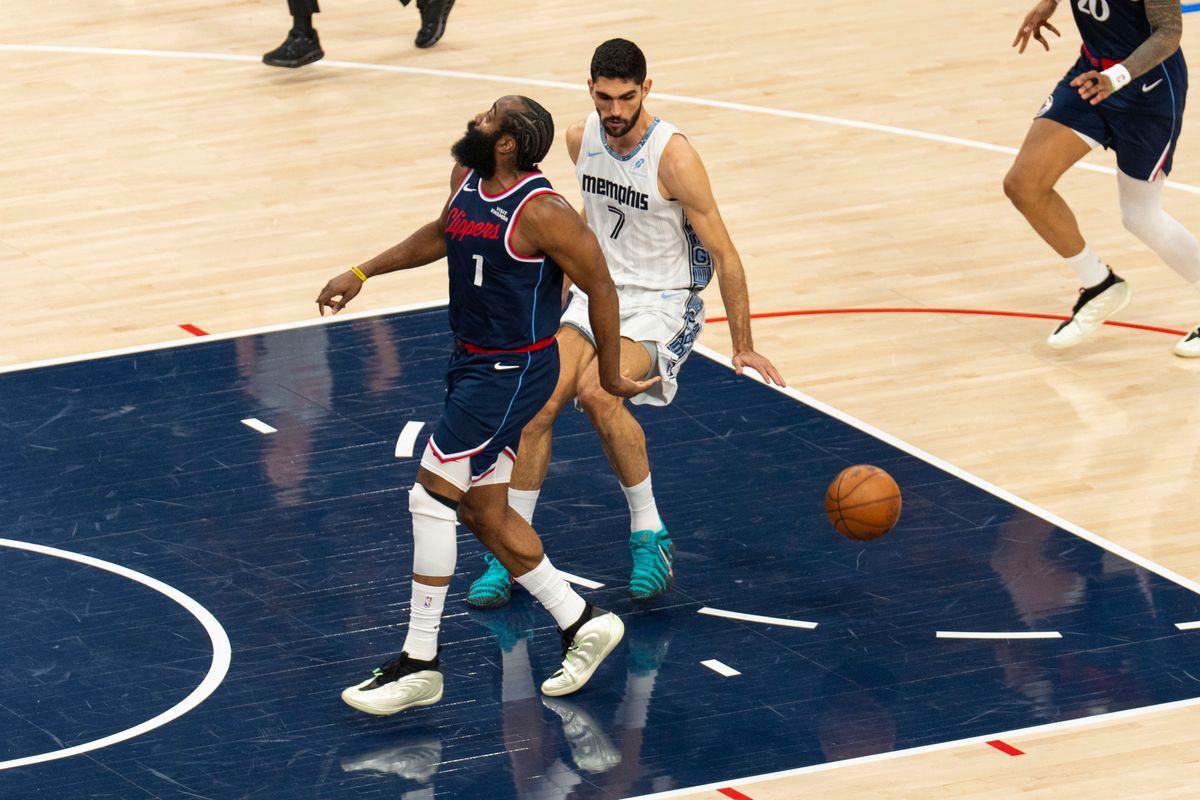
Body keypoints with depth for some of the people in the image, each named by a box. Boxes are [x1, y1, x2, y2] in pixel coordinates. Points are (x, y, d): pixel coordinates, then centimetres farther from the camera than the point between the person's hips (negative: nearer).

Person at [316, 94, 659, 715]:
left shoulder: (542, 213, -24)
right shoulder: (466, 177, 1)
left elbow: (600, 287, -14)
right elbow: (442, 235, 22)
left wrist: (609, 373, -5)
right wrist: (360, 275, 20)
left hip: (513, 372, -9)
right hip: (472, 361, 9)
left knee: (431, 496, -10)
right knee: (482, 511, 14)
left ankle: (419, 665, -2)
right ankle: (582, 624, 27)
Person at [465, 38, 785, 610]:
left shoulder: (673, 157, -21)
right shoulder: (581, 139, -3)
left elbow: (724, 255, -15)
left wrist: (742, 346, -13)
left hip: (660, 305, -6)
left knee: (598, 393, -31)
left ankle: (649, 535, -14)